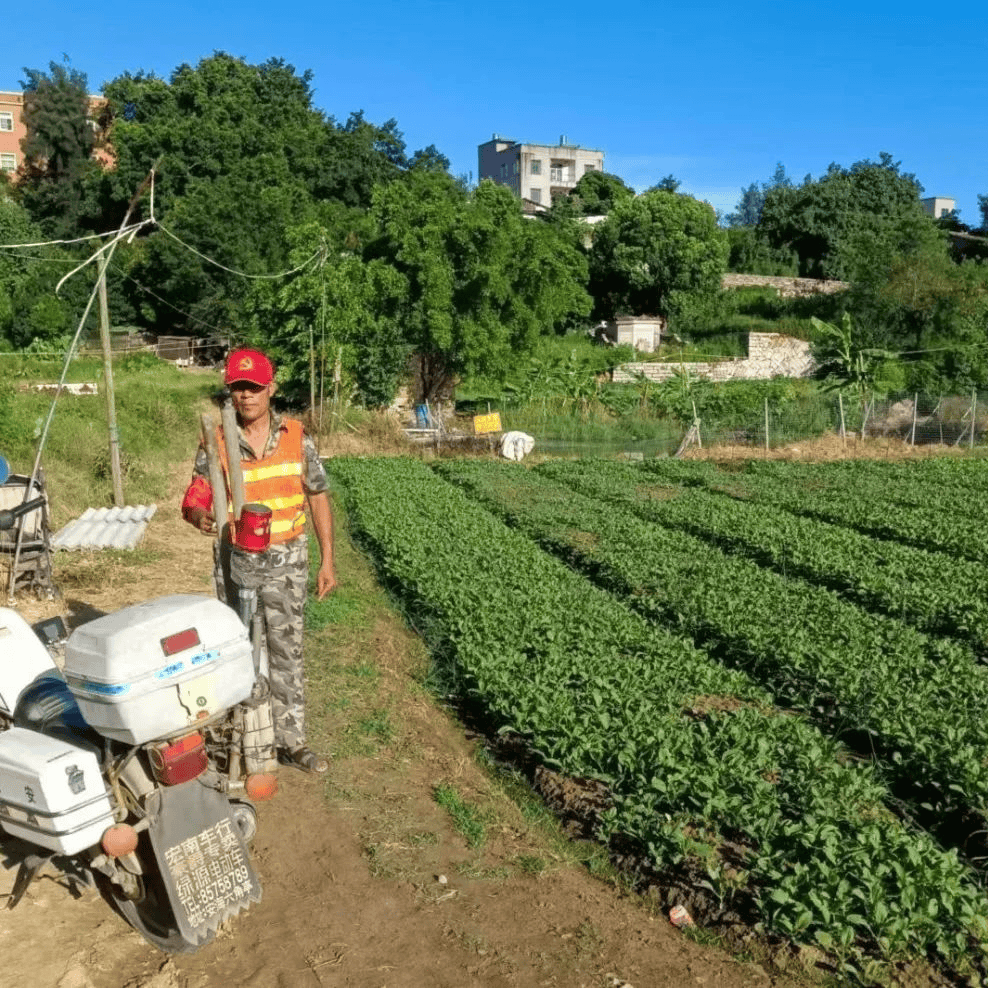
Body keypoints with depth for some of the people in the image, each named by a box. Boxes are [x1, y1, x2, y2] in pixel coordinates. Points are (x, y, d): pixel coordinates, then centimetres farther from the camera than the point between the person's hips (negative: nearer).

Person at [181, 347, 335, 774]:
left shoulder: (296, 437, -2)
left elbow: (318, 498, 3)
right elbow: (195, 498, -4)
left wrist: (327, 561, 0)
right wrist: (199, 515, -30)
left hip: (286, 561, 0)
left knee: (287, 650, 7)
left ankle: (291, 738, 20)